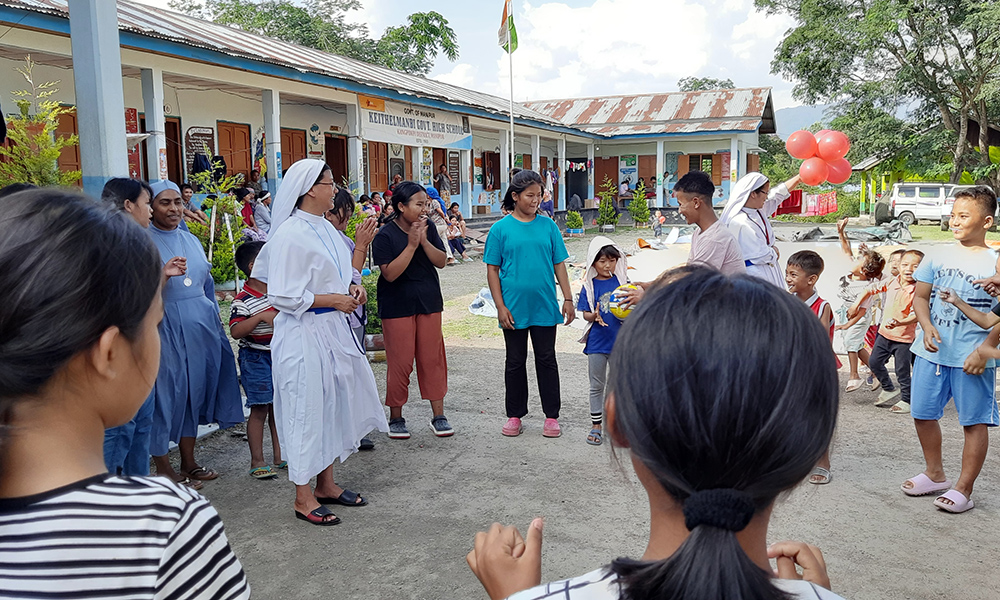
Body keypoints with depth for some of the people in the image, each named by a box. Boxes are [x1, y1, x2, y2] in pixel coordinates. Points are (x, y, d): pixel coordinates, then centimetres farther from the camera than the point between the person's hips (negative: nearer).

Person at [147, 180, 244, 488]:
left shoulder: (191, 239, 14)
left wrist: (216, 324, 18)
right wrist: (163, 275, -23)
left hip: (200, 327, 7)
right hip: (165, 330, -7)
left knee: (195, 391, 12)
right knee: (166, 393, 0)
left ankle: (189, 462, 25)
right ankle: (163, 468, 14)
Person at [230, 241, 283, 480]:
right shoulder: (243, 300, -14)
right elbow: (235, 331, -23)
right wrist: (261, 317, -30)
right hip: (256, 359, -7)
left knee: (279, 406, 12)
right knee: (260, 409, -3)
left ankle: (280, 456, 22)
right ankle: (257, 462, 8)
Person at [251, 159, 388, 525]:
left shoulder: (325, 228, 10)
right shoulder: (290, 234, -17)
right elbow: (282, 295, -20)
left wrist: (350, 289, 3)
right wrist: (332, 300, -18)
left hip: (332, 329, 9)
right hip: (304, 334, -9)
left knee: (333, 403, 15)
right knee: (307, 408, 0)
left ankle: (326, 484, 30)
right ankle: (303, 497, 15)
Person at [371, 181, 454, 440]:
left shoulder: (429, 228, 4)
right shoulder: (385, 235, -10)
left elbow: (442, 261, 0)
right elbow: (390, 273, -18)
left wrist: (424, 241, -15)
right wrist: (412, 245, -22)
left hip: (429, 302, 4)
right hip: (397, 306, -4)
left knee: (432, 358, 6)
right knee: (400, 362, 0)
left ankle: (438, 416, 16)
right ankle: (396, 417, 16)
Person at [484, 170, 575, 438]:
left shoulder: (548, 226, 3)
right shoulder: (500, 229, -3)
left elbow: (559, 264, 7)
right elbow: (492, 269, -2)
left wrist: (568, 299, 2)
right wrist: (500, 307, -8)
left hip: (545, 307, 1)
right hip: (514, 309, -1)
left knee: (546, 360, 9)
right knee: (515, 362, 10)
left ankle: (552, 416, 20)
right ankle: (515, 415, 24)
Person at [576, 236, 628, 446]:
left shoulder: (622, 281, 2)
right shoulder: (589, 286, -3)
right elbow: (585, 314, -4)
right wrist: (594, 316, -25)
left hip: (619, 340, 1)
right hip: (597, 342, -1)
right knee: (597, 385, 8)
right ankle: (596, 425, 18)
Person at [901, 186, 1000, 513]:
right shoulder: (938, 256, 5)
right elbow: (921, 296, 8)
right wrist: (927, 326, -9)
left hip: (972, 357, -4)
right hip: (931, 351, 4)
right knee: (922, 413, 11)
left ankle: (963, 489, 16)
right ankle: (935, 475, 30)